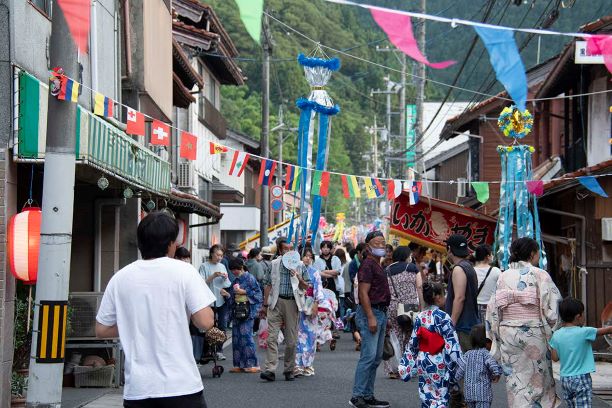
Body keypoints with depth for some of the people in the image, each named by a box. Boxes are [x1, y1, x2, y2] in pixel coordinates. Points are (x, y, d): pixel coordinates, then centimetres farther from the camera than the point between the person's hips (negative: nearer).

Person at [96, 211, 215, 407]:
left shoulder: (120, 278, 5)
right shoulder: (183, 271, -5)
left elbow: (101, 330, 10)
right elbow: (205, 322, -10)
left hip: (136, 390, 3)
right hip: (181, 386, -3)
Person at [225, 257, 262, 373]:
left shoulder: (250, 278, -3)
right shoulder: (236, 281, 17)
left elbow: (258, 294, -8)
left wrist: (244, 292, -13)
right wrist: (227, 295, 3)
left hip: (247, 311, -7)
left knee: (246, 336, -12)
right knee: (236, 337, 4)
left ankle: (252, 364, -8)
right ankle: (239, 365, 8)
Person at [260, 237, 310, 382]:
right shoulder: (274, 264, 8)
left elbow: (306, 287, 11)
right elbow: (268, 285, 11)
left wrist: (299, 278, -9)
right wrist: (265, 305, 9)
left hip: (292, 303, 1)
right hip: (276, 302, -1)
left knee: (291, 339, 4)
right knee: (272, 337, -10)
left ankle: (289, 370, 15)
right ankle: (270, 370, -14)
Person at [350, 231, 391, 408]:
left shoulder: (378, 265, 19)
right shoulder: (367, 265, -12)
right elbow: (363, 293, -19)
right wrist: (371, 317, -23)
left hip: (380, 313, 10)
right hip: (371, 313, -10)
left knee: (376, 358, 10)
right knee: (369, 356, -12)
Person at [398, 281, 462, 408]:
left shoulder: (419, 317, 4)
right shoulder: (443, 317, -13)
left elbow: (413, 343, 8)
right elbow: (451, 342, -16)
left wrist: (406, 365, 15)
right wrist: (457, 363, -10)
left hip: (422, 361, 6)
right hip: (439, 363, -5)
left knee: (426, 397, 12)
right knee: (441, 397, -1)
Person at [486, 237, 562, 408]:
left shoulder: (504, 276, 4)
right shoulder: (540, 275, -7)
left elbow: (493, 309, 4)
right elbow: (552, 307, -11)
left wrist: (493, 337, 11)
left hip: (507, 333, 3)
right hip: (534, 334, -3)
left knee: (515, 381, 7)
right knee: (538, 378, 8)